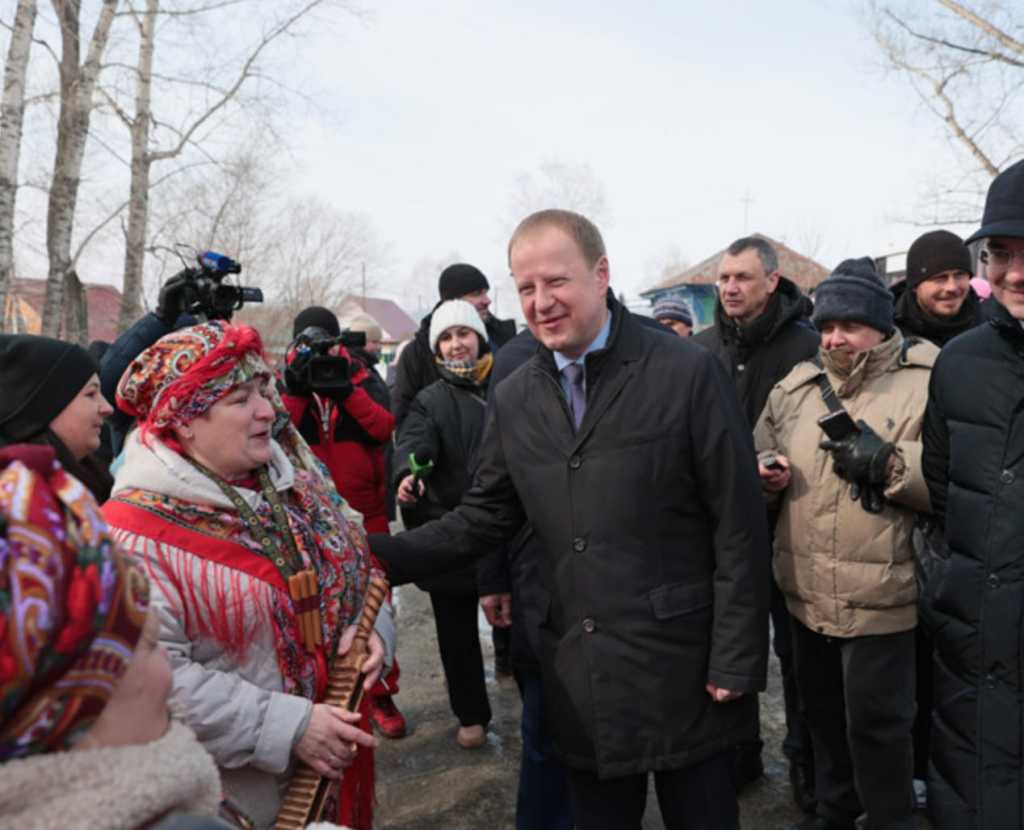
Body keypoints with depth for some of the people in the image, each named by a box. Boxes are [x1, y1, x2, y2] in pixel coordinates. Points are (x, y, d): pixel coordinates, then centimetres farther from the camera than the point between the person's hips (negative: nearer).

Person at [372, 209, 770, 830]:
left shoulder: (688, 372, -10)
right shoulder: (514, 399, 4)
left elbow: (738, 527, -9)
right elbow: (484, 518, 7)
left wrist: (735, 661, -10)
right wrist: (379, 555, -6)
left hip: (684, 667, -4)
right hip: (581, 677, 4)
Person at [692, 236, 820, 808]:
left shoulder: (807, 346, -10)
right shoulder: (703, 347, 3)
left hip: (788, 520, -4)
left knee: (796, 646, 11)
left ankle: (806, 759, 31)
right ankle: (738, 750, 34)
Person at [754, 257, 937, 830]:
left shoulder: (927, 382, -9)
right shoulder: (799, 383, 8)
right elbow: (759, 452, 15)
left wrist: (890, 464, -26)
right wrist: (766, 471, -6)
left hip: (880, 595, -6)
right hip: (808, 591, 6)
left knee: (875, 723, 6)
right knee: (822, 710, 22)